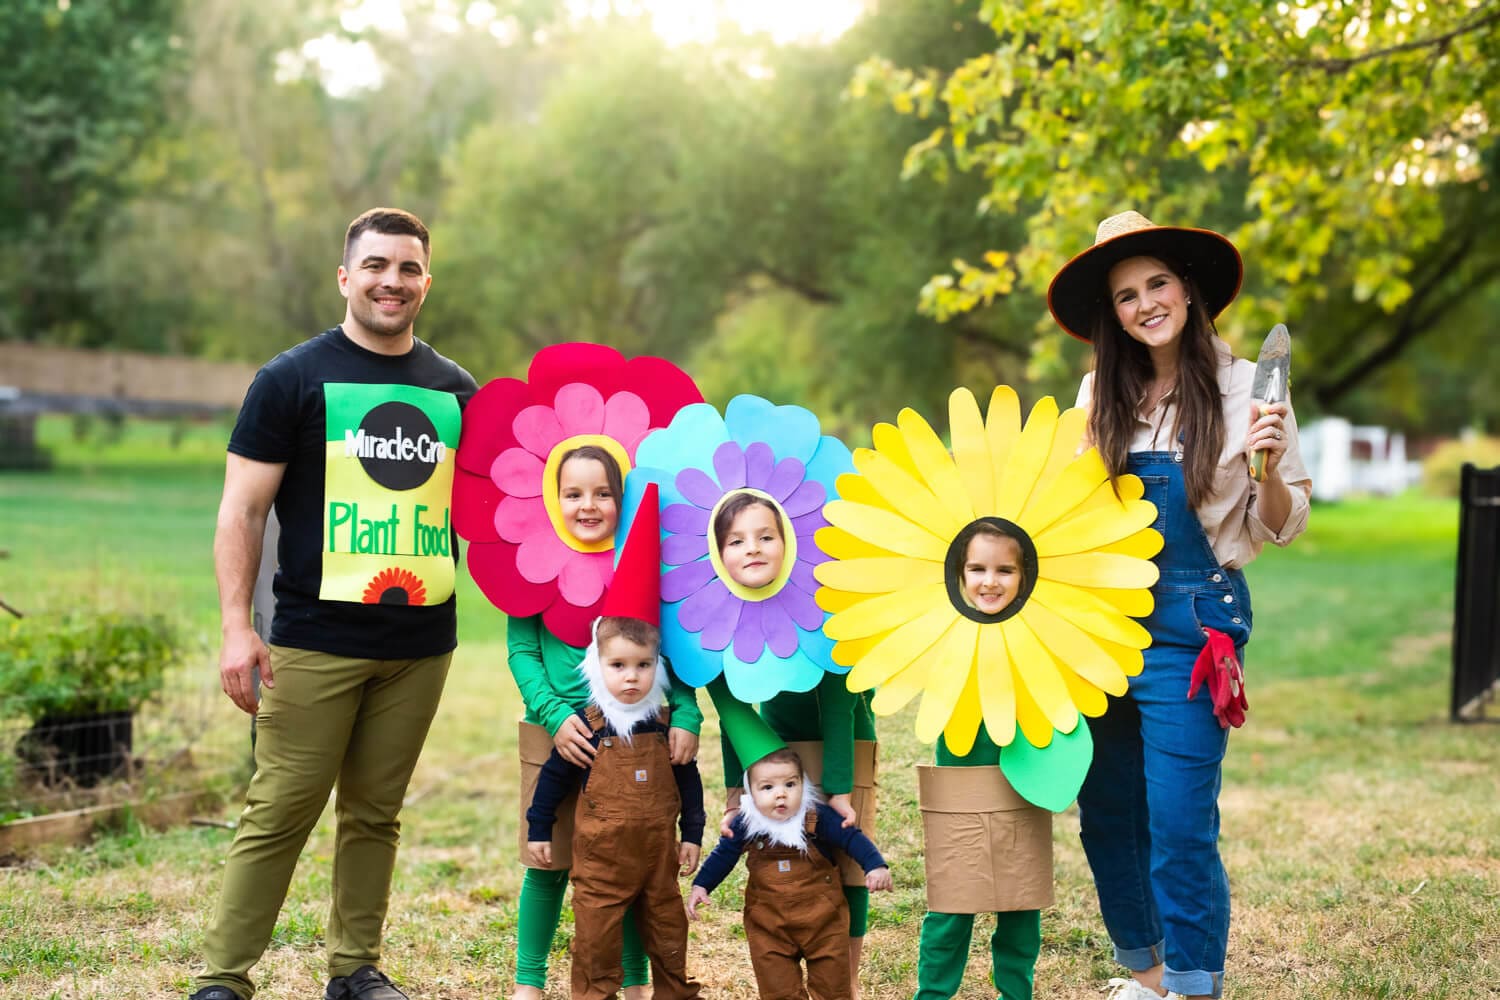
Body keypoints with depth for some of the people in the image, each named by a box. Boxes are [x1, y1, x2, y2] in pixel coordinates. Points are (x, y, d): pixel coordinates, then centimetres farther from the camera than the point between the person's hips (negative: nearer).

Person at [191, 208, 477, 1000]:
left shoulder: (456, 392, 12)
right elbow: (241, 512, -3)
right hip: (315, 640, -4)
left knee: (376, 814, 10)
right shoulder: (294, 379, -1)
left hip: (421, 646, 4)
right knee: (280, 812, -4)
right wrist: (235, 627, -12)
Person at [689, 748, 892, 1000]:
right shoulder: (745, 824, -8)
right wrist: (700, 886, 1)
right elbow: (723, 855, 5)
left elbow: (852, 838, -12)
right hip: (768, 925, 1)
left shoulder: (818, 818, -14)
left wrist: (876, 866, -25)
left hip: (821, 920, -1)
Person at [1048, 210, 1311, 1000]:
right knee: (1107, 817, 13)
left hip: (1191, 628, -5)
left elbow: (1280, 527, 0)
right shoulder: (1100, 394, 6)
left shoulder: (1243, 390, -4)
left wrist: (1271, 464, -18)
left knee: (1180, 827, -8)